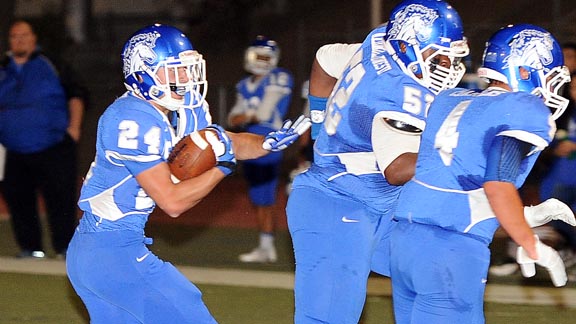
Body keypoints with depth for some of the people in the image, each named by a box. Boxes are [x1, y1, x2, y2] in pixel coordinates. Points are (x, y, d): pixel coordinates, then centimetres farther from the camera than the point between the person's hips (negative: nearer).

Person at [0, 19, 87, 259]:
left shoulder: (51, 66, 3)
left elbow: (76, 94, 4)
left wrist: (74, 126, -5)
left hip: (54, 149, -4)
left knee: (61, 200, -8)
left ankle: (65, 248, -4)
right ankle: (29, 248, 14)